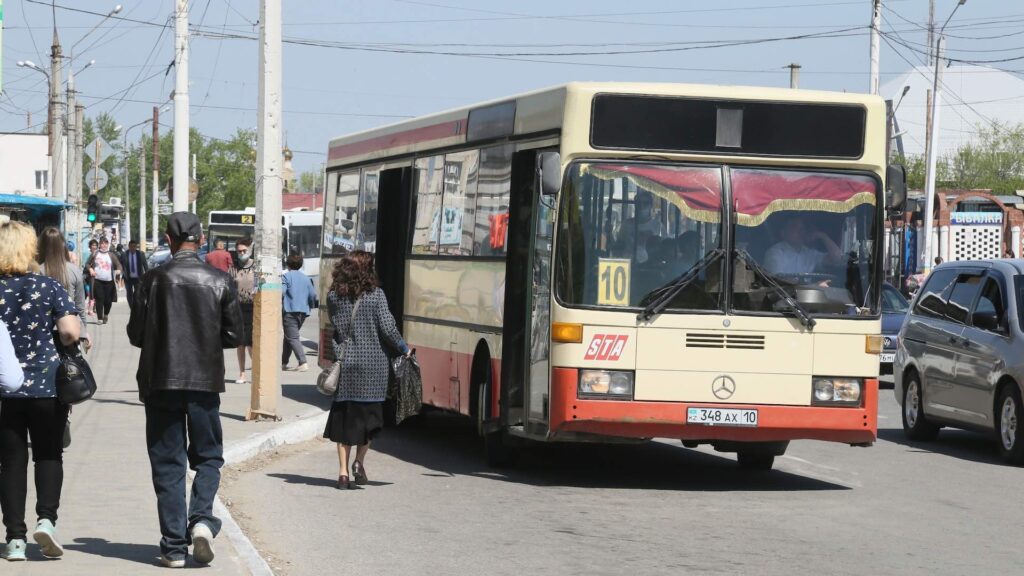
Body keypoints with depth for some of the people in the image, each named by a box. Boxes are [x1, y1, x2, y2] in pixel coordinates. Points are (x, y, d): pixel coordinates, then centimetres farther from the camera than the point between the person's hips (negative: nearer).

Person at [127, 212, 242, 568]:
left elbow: (136, 334, -3)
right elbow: (233, 336, 2)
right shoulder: (220, 282, -2)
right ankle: (202, 519, -11)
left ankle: (174, 546, 3)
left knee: (168, 463, 5)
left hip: (161, 382, -1)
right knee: (208, 457, 13)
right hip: (206, 382, 1)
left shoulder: (154, 280, -6)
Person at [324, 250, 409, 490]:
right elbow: (388, 328, -8)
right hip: (372, 363, -2)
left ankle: (343, 471, 4)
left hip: (345, 364, 2)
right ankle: (359, 461, -3)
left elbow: (333, 328, 4)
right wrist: (404, 349, 6)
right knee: (369, 414, 12)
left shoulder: (334, 297, 0)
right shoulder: (375, 295, -7)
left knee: (343, 416, 7)